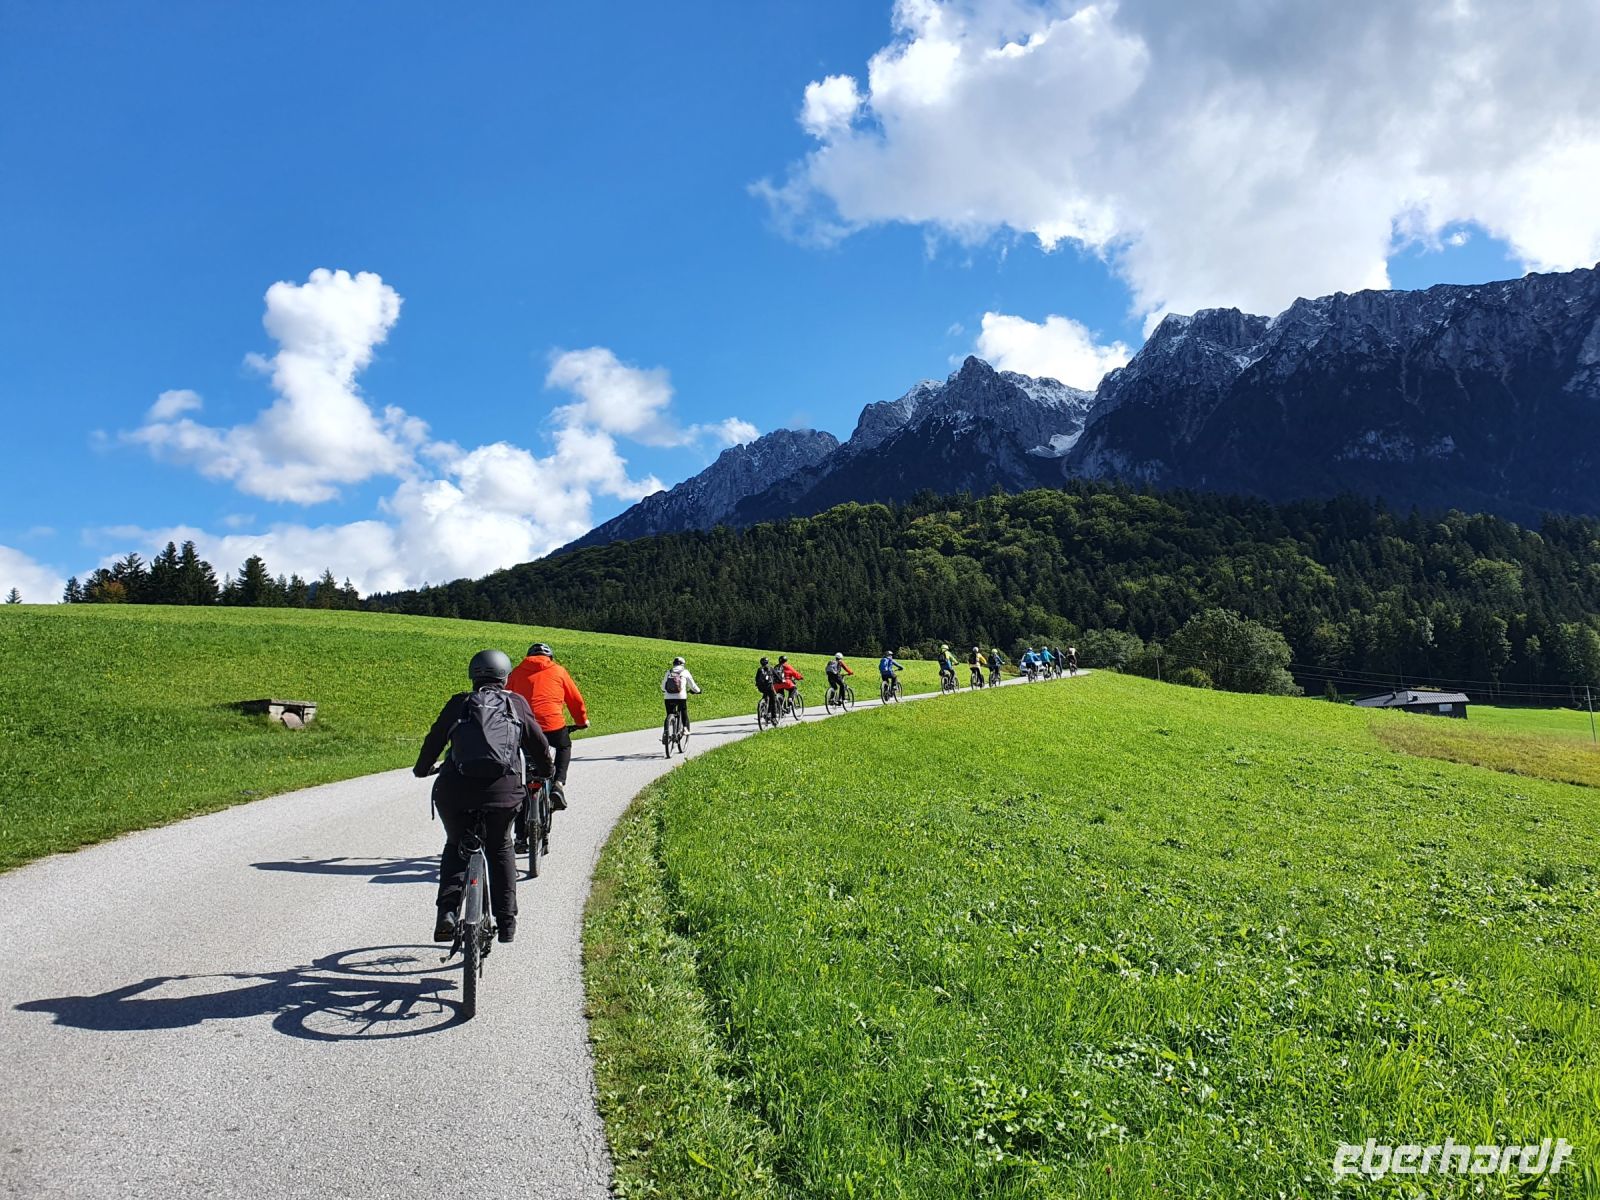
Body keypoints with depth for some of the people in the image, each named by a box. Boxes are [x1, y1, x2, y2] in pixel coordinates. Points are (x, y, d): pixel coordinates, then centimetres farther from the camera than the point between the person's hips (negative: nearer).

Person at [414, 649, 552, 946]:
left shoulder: (458, 703, 14)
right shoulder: (516, 703, 15)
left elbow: (434, 740, 19)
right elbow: (538, 743, 20)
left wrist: (422, 770, 37)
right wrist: (546, 770, 39)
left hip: (456, 787, 0)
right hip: (503, 788, 0)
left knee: (455, 846, 23)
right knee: (500, 848, 22)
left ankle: (447, 910, 4)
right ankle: (506, 921, 21)